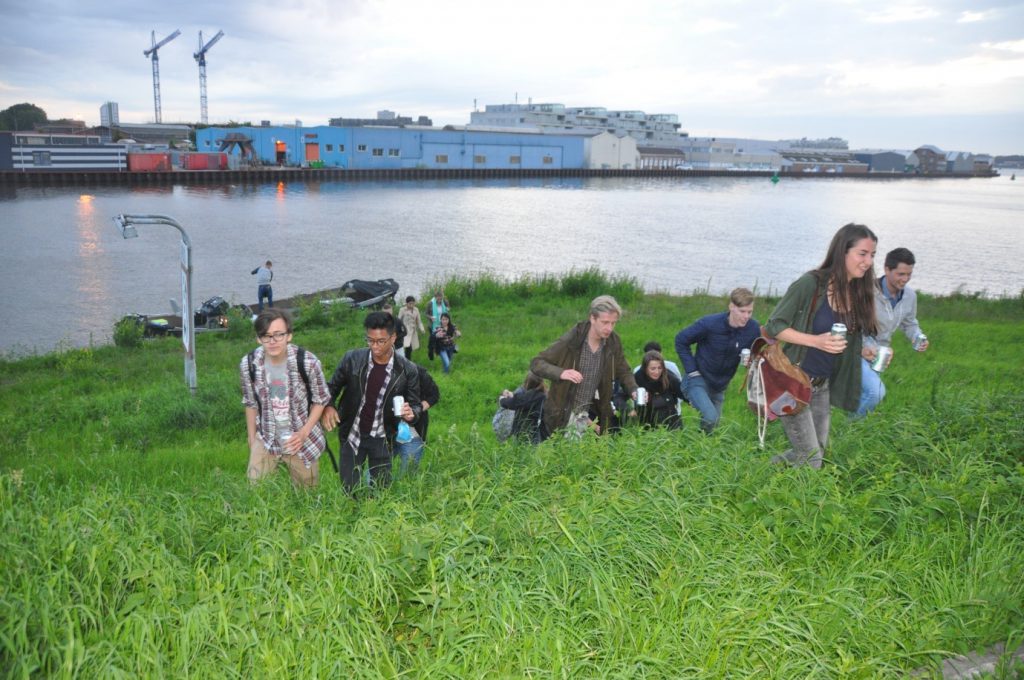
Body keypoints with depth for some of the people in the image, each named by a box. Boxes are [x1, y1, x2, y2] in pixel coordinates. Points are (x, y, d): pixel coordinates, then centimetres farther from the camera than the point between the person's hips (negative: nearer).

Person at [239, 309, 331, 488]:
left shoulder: (308, 362, -21)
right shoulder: (248, 364, -13)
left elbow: (321, 400, -7)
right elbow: (250, 403, 3)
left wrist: (303, 433, -17)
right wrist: (252, 439, 9)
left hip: (303, 439, -1)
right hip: (266, 439, 2)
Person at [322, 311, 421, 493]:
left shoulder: (407, 370, -14)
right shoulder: (352, 359, -12)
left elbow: (415, 404, -2)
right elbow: (332, 387, 2)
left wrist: (411, 413, -25)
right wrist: (328, 406, -17)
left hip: (382, 439, 0)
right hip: (352, 436, 0)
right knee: (349, 490, 9)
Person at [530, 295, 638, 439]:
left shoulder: (613, 342, -6)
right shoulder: (570, 340, -18)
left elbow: (623, 372, 8)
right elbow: (536, 364, -15)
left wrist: (634, 390, -11)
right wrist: (561, 373, -32)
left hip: (590, 414, 4)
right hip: (562, 415, -4)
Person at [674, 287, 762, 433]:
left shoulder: (754, 329, -13)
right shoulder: (709, 323, -23)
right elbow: (681, 340, -10)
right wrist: (692, 370, -13)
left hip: (719, 386, 5)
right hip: (698, 380, -5)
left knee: (714, 424, 15)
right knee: (710, 417, -26)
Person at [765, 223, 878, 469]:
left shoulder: (858, 294, 4)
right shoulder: (811, 284, -17)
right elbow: (774, 326, -14)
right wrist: (816, 341, -25)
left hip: (823, 386, 7)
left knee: (818, 452, 14)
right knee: (810, 459, -4)